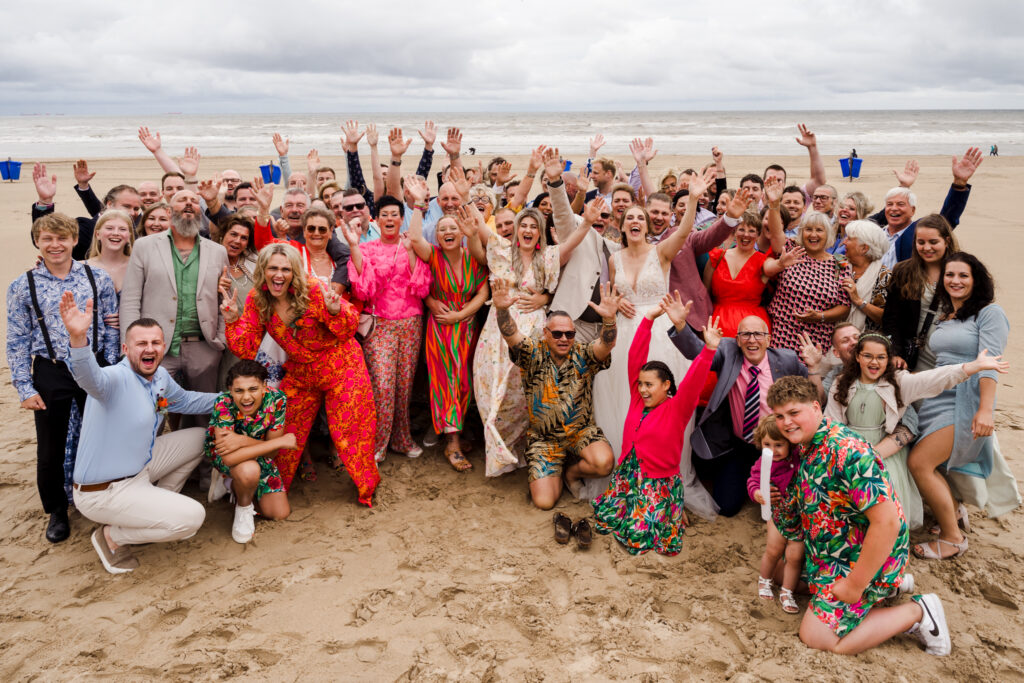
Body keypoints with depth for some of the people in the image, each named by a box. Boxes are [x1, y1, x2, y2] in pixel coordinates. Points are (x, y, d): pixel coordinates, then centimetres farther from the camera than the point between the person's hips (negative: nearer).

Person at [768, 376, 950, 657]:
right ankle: (886, 585, 22)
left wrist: (855, 586, -25)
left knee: (816, 637, -9)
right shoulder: (805, 446, 0)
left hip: (866, 559, -9)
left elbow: (887, 523, -33)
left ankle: (916, 612, 2)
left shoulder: (846, 452, -30)